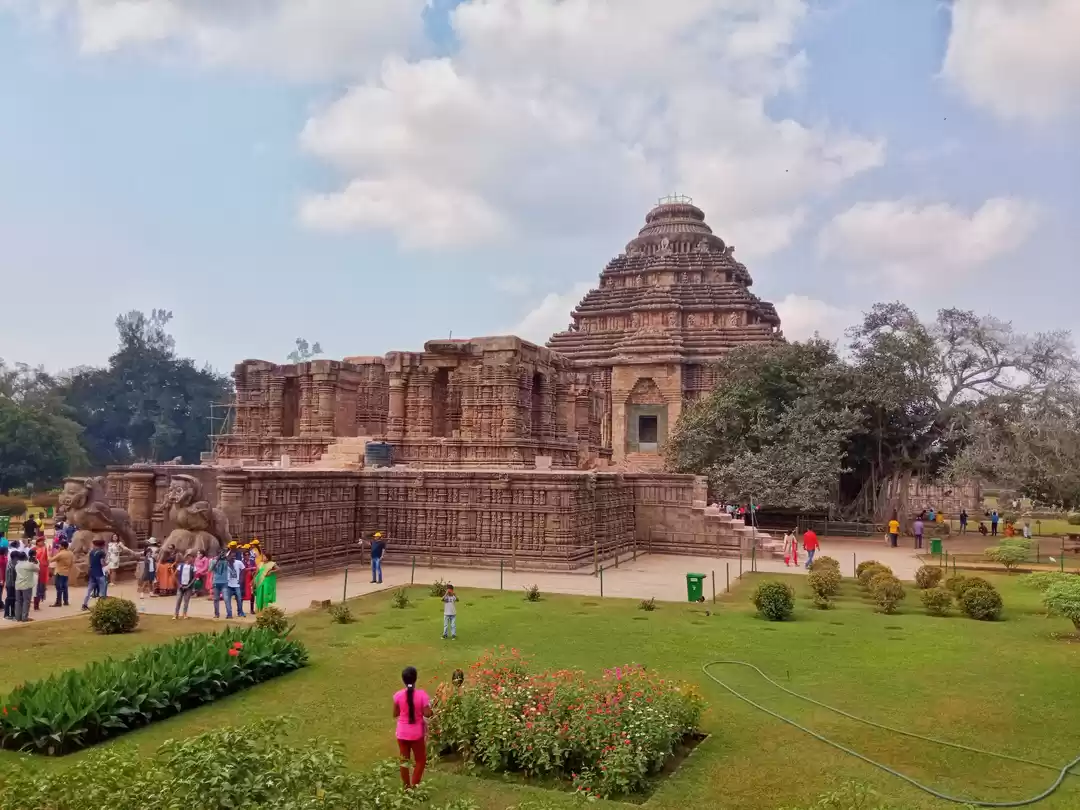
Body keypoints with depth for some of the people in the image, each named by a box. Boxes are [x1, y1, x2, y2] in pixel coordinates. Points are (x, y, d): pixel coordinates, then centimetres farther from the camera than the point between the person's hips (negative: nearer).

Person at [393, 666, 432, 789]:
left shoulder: (398, 695, -11)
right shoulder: (422, 694, -17)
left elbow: (395, 714, 1)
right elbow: (427, 714, -17)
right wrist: (429, 706, 2)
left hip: (402, 733, 2)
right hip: (416, 733, -2)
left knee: (404, 760, 16)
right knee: (420, 760, 16)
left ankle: (407, 788, 25)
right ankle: (414, 787, 14)